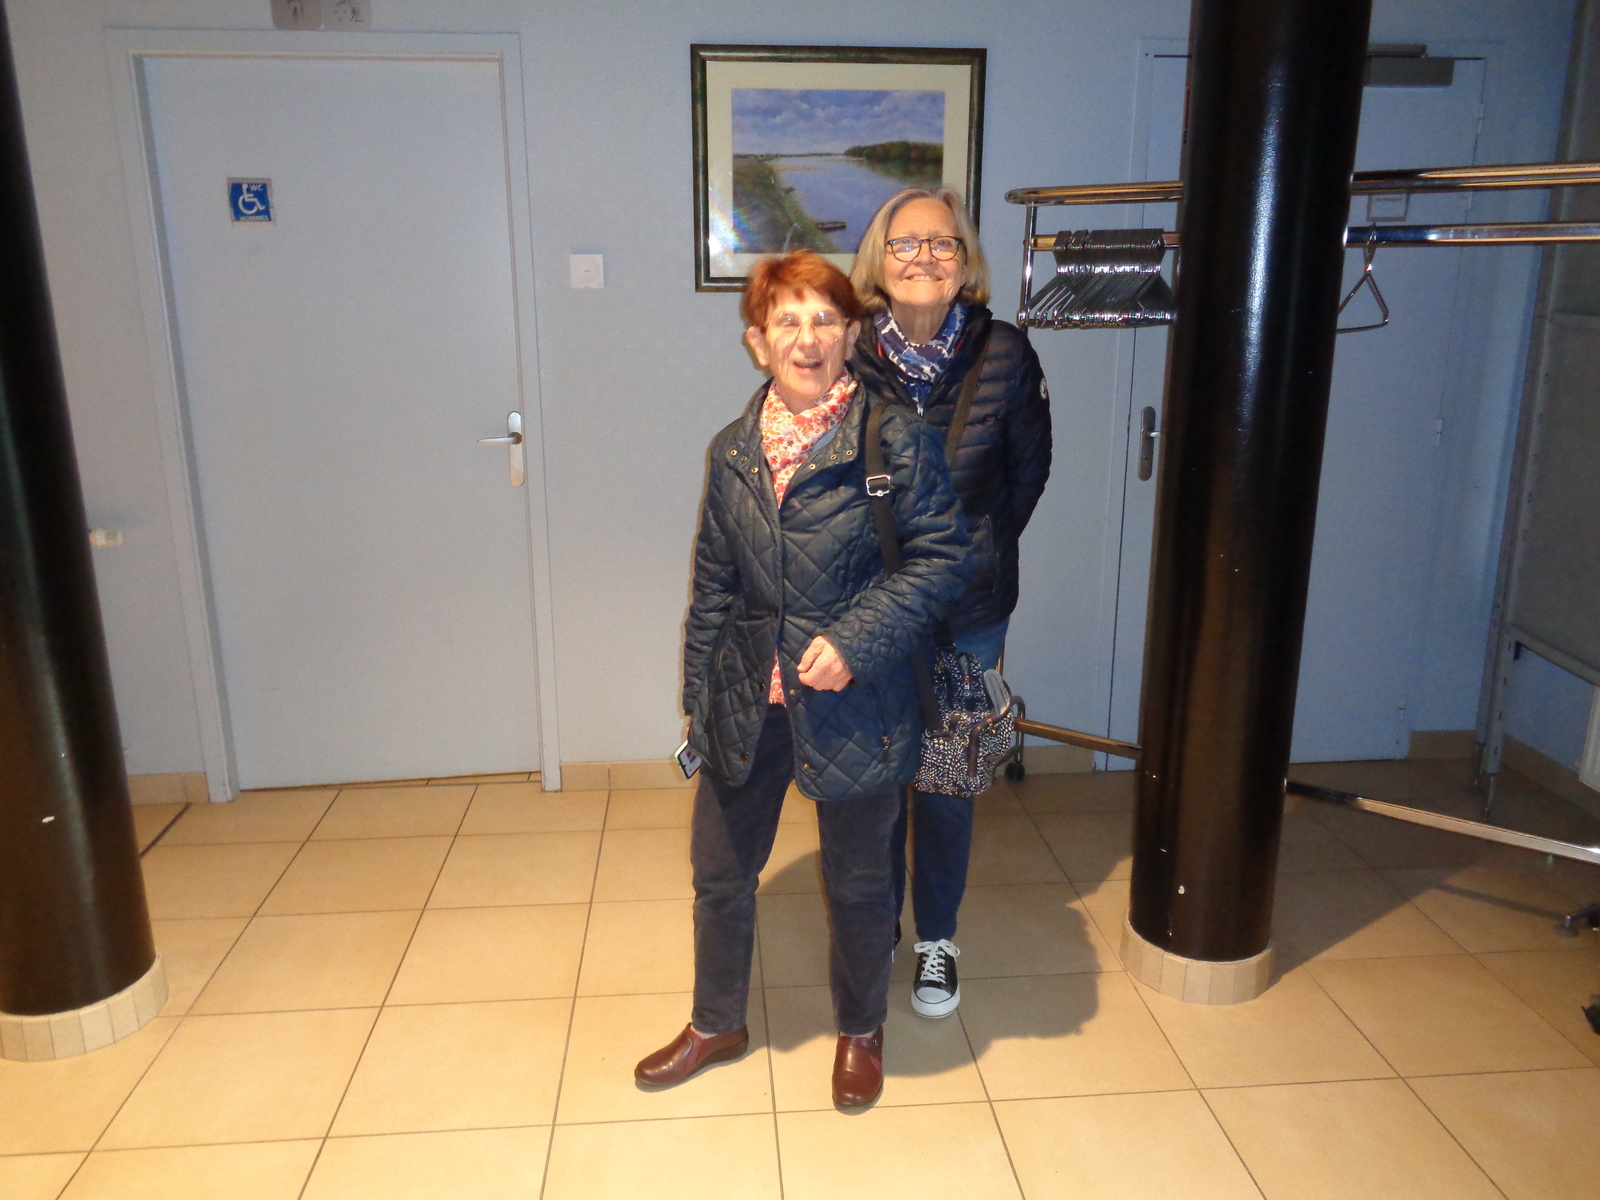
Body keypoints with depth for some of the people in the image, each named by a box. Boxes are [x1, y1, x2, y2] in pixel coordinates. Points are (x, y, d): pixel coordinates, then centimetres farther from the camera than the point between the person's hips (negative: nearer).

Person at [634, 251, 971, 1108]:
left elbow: (942, 556, -10)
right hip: (747, 703, 4)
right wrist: (698, 701, 10)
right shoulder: (733, 451, 3)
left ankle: (860, 1032, 41)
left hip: (855, 707, -4)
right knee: (719, 871, 17)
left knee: (856, 882, 15)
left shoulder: (894, 438, -10)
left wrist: (856, 639, -20)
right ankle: (716, 1023, 43)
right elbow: (712, 586, 8)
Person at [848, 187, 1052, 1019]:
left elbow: (1029, 467, 5)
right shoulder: (848, 355, -10)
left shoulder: (1005, 355, -8)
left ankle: (937, 938, 36)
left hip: (967, 612, 0)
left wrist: (981, 549, 0)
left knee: (947, 780, 13)